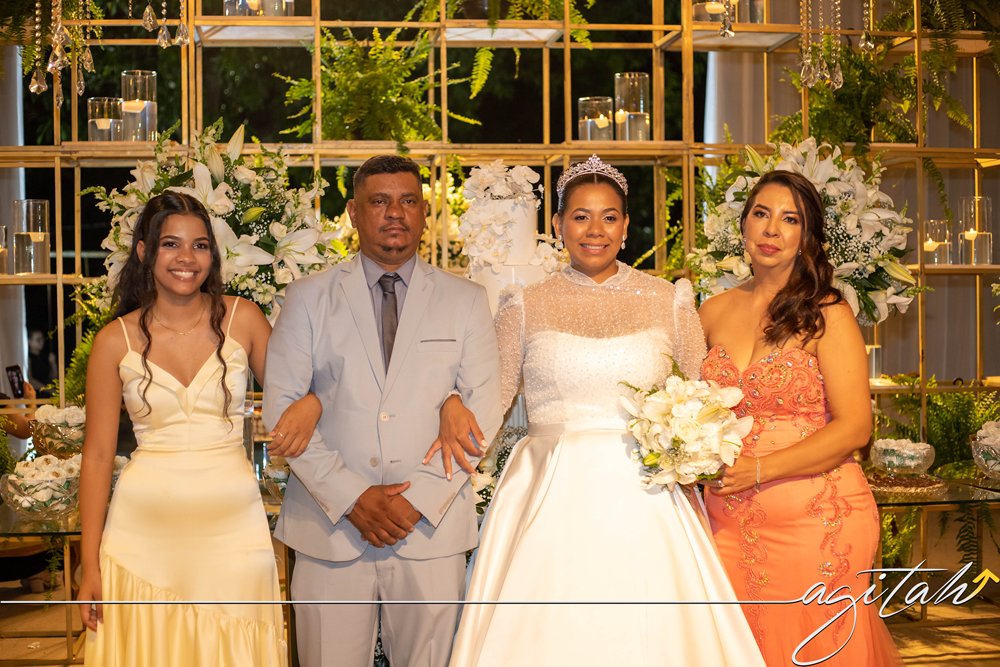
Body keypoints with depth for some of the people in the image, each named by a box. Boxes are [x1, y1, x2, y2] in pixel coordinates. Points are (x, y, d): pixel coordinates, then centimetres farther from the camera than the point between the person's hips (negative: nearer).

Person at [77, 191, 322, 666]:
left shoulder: (241, 319, 2)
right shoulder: (116, 341, 0)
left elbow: (287, 391, 12)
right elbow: (97, 454, 1)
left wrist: (311, 404, -13)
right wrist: (90, 565, -1)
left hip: (232, 524, 1)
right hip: (145, 527, 0)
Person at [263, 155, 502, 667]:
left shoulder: (466, 301, 9)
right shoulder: (308, 298, 7)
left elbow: (484, 409, 2)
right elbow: (280, 405, 0)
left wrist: (422, 497, -9)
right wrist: (350, 498, -10)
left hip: (432, 528, 0)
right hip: (329, 527, 0)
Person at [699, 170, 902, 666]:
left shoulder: (826, 314, -5)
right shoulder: (714, 312, 8)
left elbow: (854, 428, -11)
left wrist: (760, 469, -17)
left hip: (816, 521, -4)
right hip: (731, 526, 4)